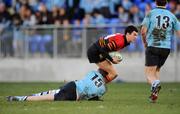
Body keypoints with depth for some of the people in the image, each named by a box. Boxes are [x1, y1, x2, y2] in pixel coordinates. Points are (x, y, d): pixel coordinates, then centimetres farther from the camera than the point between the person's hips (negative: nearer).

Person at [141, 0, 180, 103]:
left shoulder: (151, 14, -2)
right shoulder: (172, 16, 6)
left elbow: (143, 31, -7)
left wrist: (145, 42, 9)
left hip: (152, 47, -3)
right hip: (166, 48, 3)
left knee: (149, 72, -1)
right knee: (157, 70, 22)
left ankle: (155, 83, -33)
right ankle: (154, 94, 8)